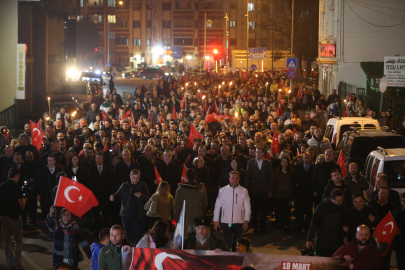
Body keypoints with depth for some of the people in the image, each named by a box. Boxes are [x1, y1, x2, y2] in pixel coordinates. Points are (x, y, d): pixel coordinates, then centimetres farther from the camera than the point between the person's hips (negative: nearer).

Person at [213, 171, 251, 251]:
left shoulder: (243, 191, 2)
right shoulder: (223, 190, 2)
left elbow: (247, 206, 4)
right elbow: (217, 206, 6)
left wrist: (246, 221, -3)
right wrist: (216, 220, 3)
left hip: (239, 222, 1)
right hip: (226, 222, -1)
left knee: (237, 244, 8)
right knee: (226, 243, -4)